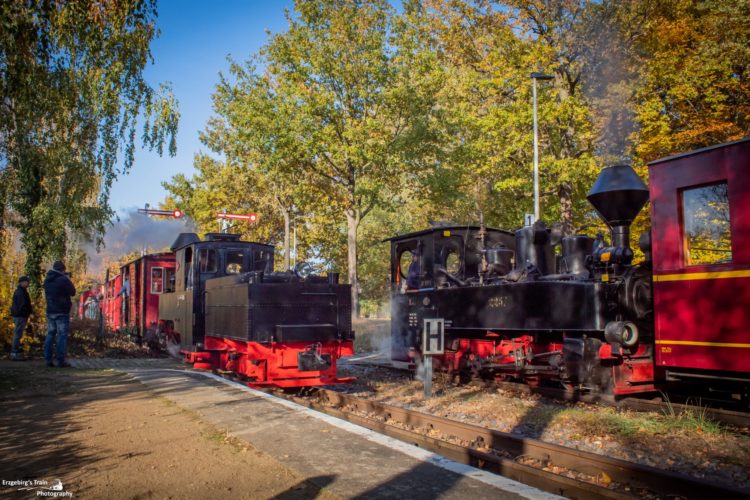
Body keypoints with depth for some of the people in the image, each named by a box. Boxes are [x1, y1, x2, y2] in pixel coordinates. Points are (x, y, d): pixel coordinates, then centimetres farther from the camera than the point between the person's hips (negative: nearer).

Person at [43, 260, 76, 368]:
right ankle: (61, 361, -6)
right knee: (62, 335, -3)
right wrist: (68, 280, 8)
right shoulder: (63, 279, -14)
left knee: (50, 334, 11)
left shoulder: (47, 280, 8)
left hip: (50, 312, 7)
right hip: (62, 312, -6)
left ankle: (48, 359, 10)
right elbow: (72, 292, -5)